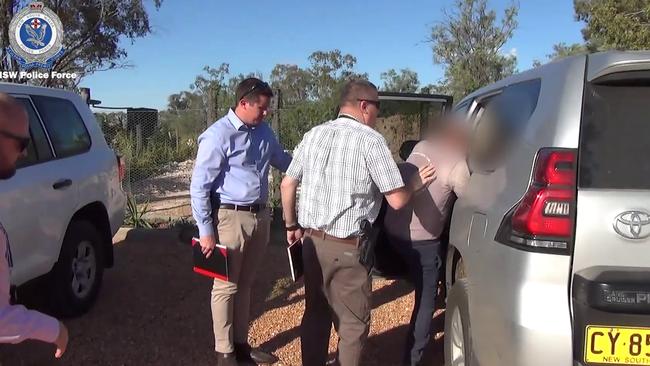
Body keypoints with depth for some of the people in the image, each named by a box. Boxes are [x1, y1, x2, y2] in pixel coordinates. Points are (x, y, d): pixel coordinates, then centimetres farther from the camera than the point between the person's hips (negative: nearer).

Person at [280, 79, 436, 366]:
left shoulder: (313, 135, 7)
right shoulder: (370, 140, -12)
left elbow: (287, 184, 11)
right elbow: (397, 200, -13)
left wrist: (292, 226, 22)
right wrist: (415, 184, 7)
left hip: (312, 241, 7)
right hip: (346, 248, -6)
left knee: (315, 313, 20)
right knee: (353, 322, 9)